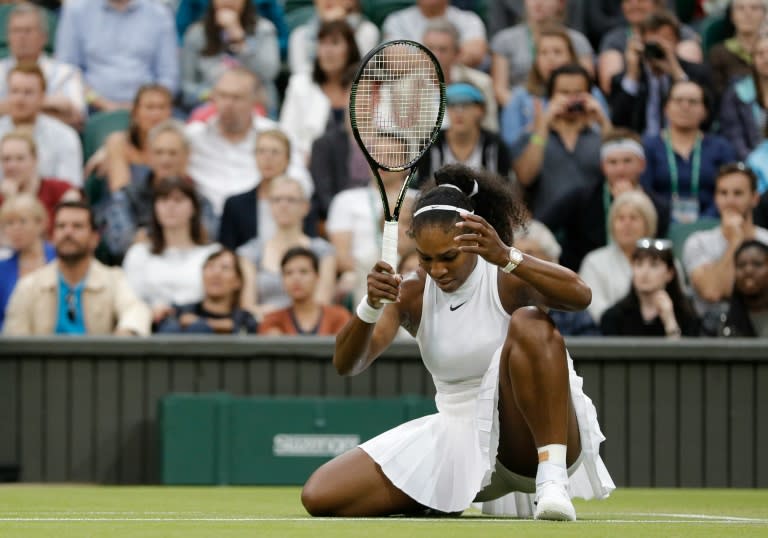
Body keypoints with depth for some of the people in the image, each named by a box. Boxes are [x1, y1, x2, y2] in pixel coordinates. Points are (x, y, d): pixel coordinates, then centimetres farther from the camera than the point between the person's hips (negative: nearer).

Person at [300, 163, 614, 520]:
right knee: (319, 496, -9)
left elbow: (580, 296, -32)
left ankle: (552, 479, -35)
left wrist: (506, 257, -46)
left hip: (525, 441, -5)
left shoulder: (508, 279, -11)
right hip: (458, 442, 5)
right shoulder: (412, 294, 0)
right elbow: (346, 365, -10)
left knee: (529, 323, -32)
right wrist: (371, 306, -32)